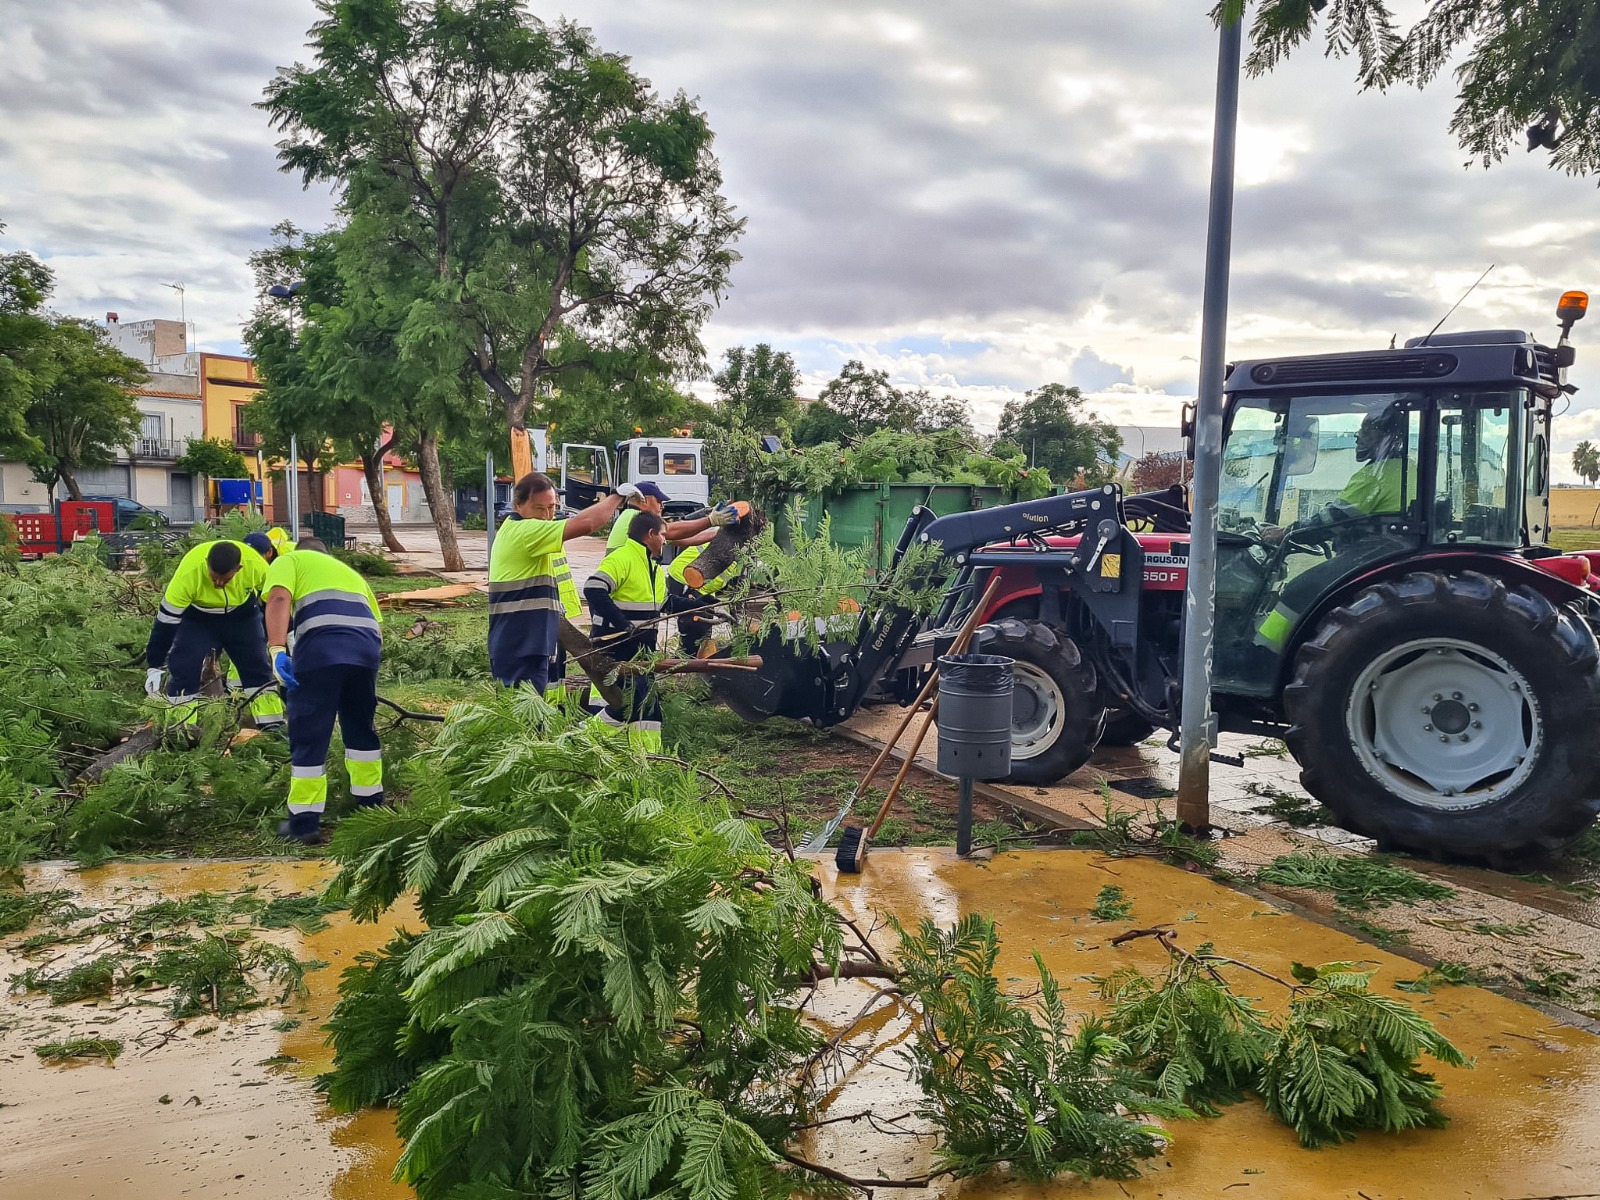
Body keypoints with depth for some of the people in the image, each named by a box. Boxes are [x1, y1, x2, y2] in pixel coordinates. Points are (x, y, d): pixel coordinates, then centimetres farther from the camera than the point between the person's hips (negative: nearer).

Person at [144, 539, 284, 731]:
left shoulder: (255, 565, -32)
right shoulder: (188, 573, -37)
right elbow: (167, 620, -26)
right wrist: (155, 667, -21)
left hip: (241, 612, 1)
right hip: (196, 616, -1)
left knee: (256, 664, -2)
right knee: (183, 667, -13)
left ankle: (272, 725, 5)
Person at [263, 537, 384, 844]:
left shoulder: (290, 560, 23)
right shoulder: (349, 571, 39)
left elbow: (279, 600, 0)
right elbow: (378, 624, 32)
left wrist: (277, 649, -10)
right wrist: (369, 663, 41)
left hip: (322, 647, -5)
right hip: (367, 646, 5)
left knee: (308, 735, 4)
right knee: (360, 727, 23)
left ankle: (304, 822, 9)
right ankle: (370, 805, 32)